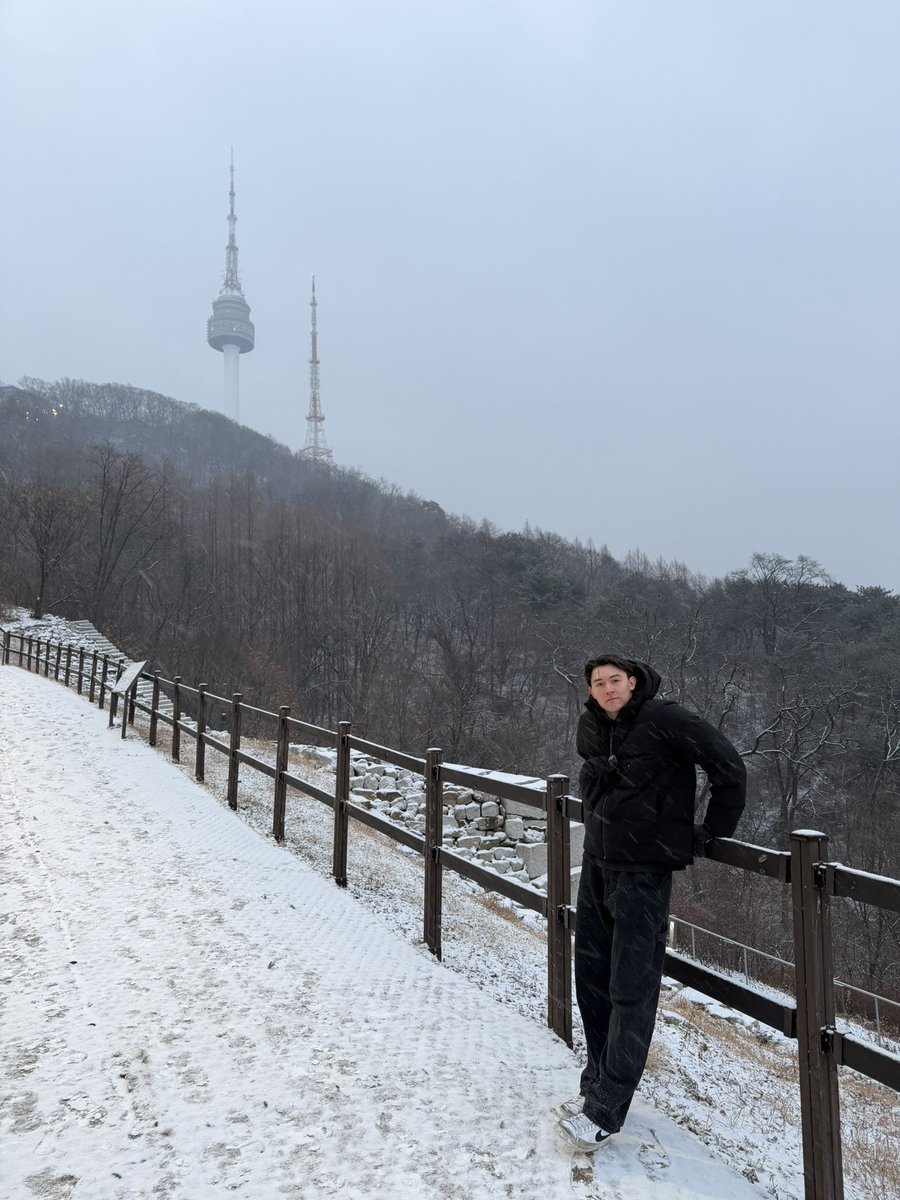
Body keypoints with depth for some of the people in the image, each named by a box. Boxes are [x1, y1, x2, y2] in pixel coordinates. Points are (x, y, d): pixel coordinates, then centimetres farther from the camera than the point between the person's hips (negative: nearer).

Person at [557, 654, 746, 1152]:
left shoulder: (664, 719, -16)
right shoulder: (589, 728, 4)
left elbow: (728, 766, -13)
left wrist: (711, 832, -8)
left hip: (644, 872, -7)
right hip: (597, 864, 7)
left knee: (631, 990, -1)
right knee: (591, 976, 14)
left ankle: (605, 1111, 9)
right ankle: (597, 1085, 30)